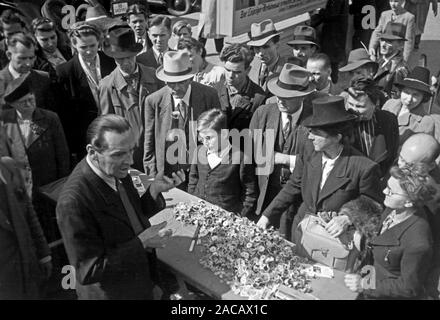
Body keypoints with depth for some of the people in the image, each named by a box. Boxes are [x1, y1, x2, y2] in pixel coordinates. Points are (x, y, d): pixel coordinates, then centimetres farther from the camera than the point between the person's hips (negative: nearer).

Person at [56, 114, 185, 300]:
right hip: (111, 293, -6)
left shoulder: (117, 172, -10)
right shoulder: (73, 202, -31)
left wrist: (154, 190, -13)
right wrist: (141, 243, -28)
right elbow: (88, 272, -25)